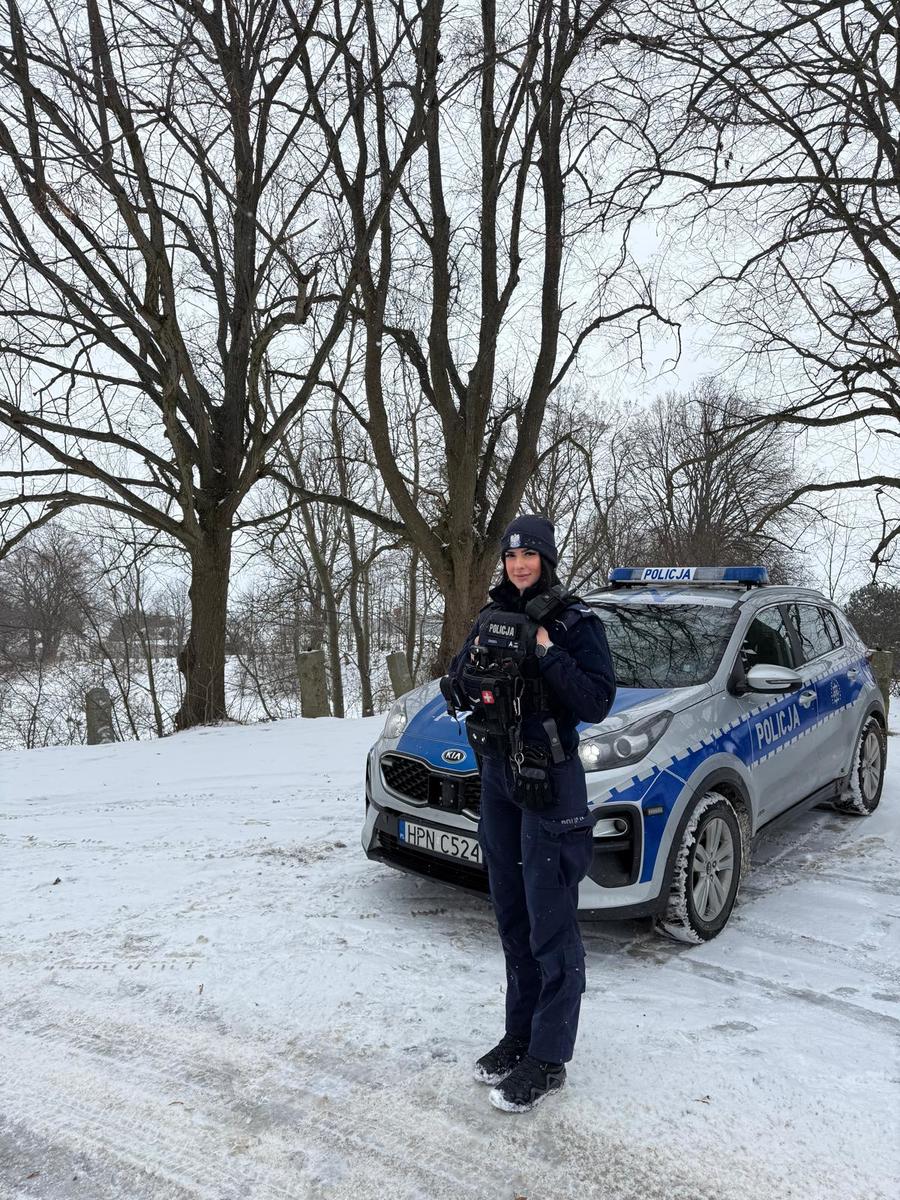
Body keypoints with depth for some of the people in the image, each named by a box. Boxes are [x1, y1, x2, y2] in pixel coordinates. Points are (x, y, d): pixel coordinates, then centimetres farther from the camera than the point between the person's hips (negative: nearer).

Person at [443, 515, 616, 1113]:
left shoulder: (577, 622, -8)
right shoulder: (492, 617, 9)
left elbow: (595, 703, -17)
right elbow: (455, 693, 6)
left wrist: (545, 652, -23)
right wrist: (476, 665, -14)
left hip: (550, 780, -6)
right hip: (497, 774, 7)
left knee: (551, 922, -1)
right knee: (512, 915, 16)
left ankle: (548, 1059, 10)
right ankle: (520, 1034, 30)